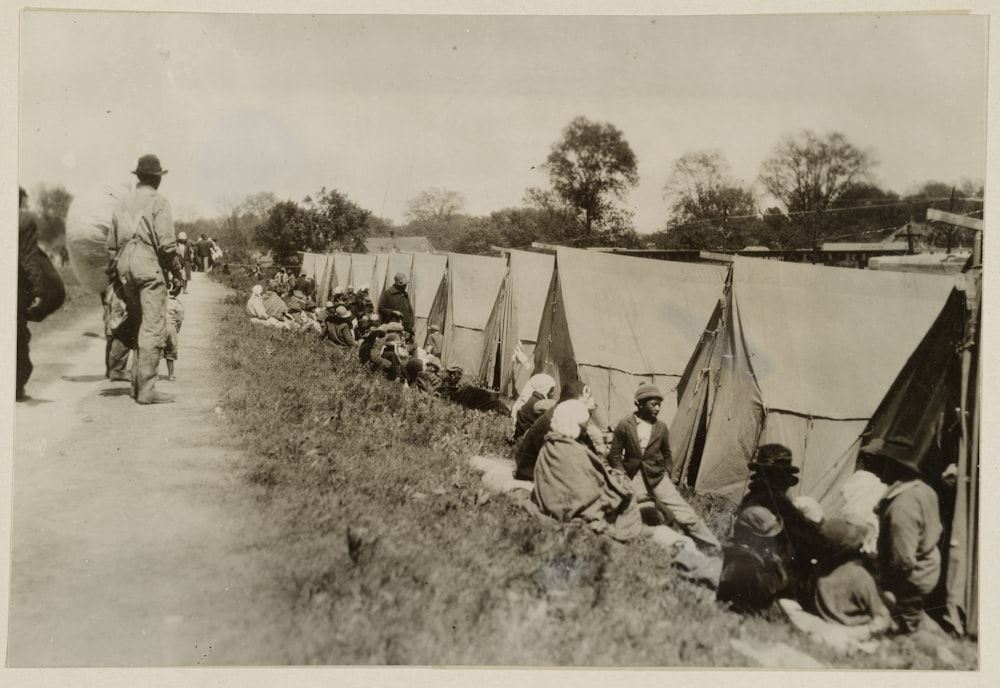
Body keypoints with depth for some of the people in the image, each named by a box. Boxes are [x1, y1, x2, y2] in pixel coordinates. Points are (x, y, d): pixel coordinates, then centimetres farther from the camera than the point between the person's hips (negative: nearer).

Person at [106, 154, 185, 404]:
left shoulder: (123, 203, 15)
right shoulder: (158, 202, -5)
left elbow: (111, 243, 16)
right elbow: (166, 243, -13)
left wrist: (113, 271, 24)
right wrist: (178, 270, -2)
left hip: (125, 268, 7)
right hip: (149, 267, -7)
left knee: (138, 326, 16)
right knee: (153, 328, -6)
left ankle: (137, 383, 19)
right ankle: (147, 388, -9)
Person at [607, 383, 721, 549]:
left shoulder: (661, 427, 2)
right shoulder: (624, 425, -7)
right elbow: (614, 456, 0)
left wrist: (666, 474, 9)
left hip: (657, 477, 1)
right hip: (633, 478, -1)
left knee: (686, 514, -5)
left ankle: (717, 548, 4)